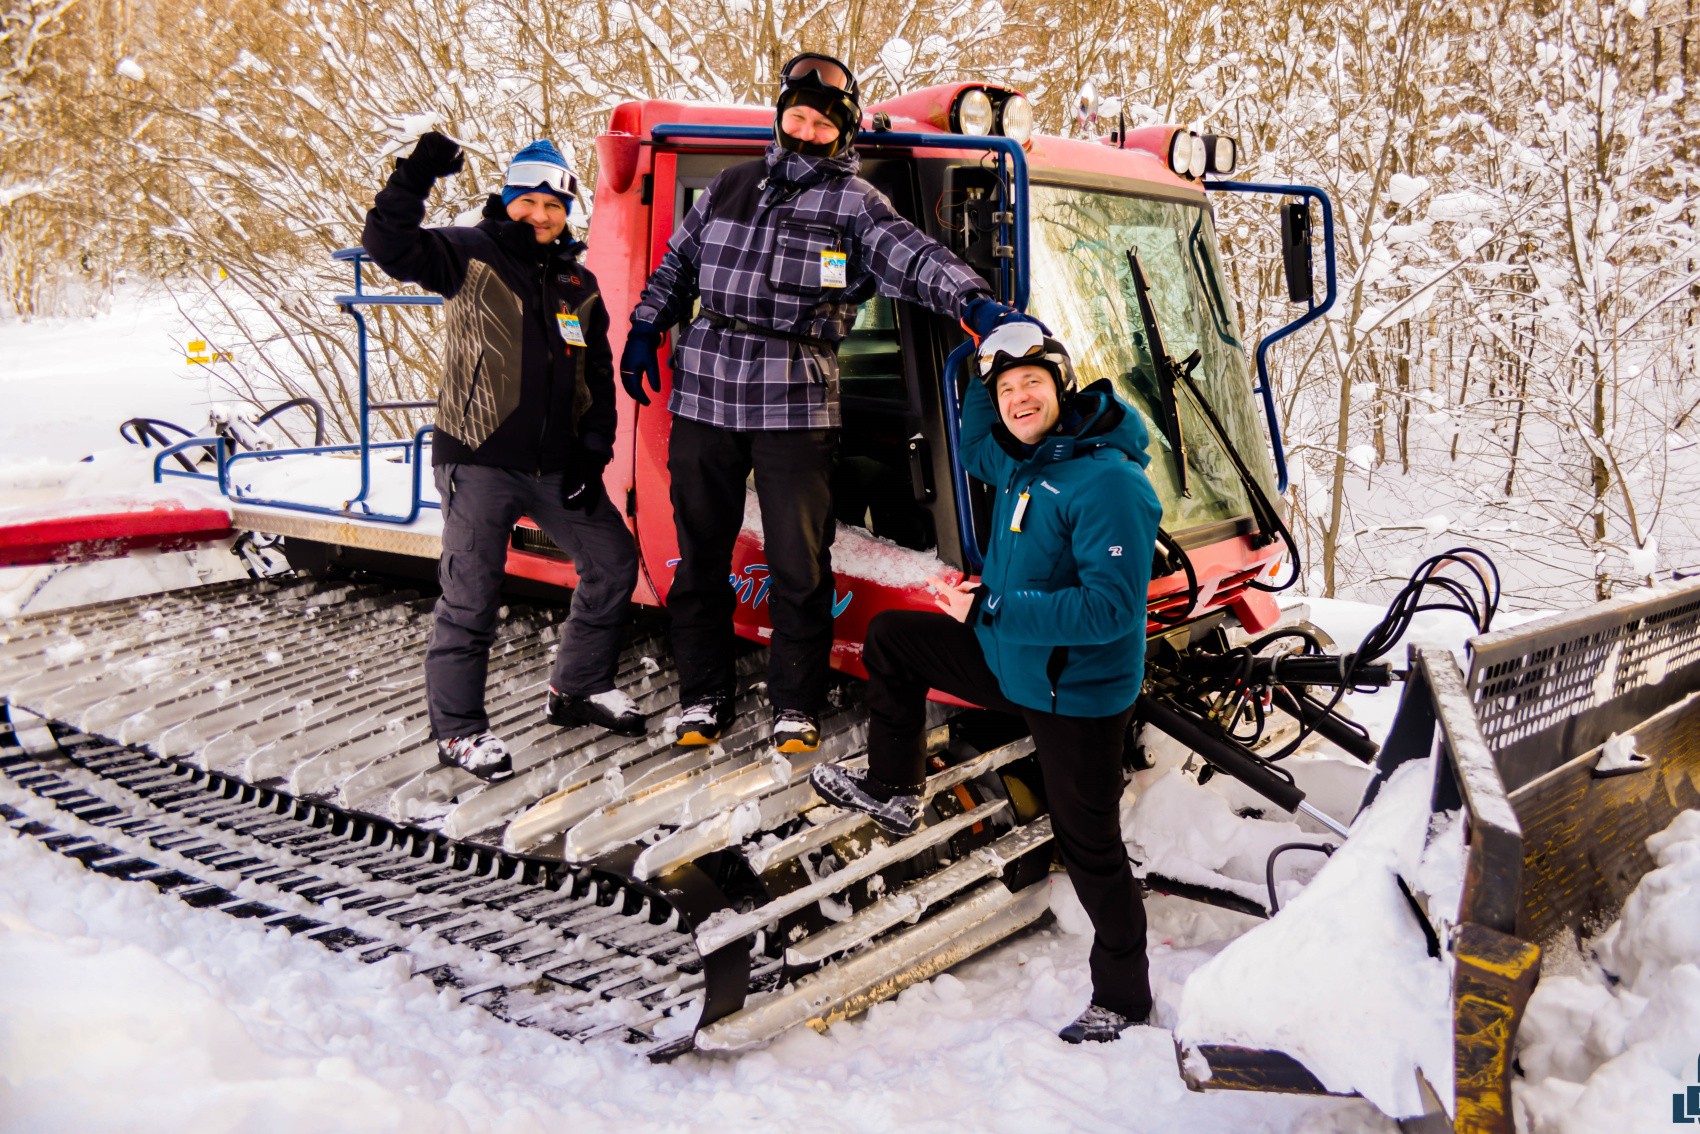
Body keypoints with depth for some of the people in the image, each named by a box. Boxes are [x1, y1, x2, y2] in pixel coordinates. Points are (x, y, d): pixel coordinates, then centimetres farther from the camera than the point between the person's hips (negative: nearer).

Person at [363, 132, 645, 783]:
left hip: (556, 467, 6)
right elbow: (390, 247, -16)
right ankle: (458, 729, 8)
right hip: (480, 461, -6)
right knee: (472, 596, -6)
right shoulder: (471, 256, -1)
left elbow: (598, 376, 16)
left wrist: (592, 451, 6)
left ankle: (577, 688, 28)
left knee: (613, 563, 11)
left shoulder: (579, 285, 14)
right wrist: (414, 179, -28)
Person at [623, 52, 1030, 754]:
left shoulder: (855, 203, 2)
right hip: (705, 393, 4)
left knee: (799, 563, 1)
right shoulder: (730, 188, 15)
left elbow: (914, 258, -14)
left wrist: (974, 302, -30)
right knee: (701, 552, 9)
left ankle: (796, 705, 17)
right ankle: (704, 695, 23)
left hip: (796, 406, -3)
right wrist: (645, 330, 17)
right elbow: (678, 264, 25)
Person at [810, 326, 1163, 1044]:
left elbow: (1112, 607, -32)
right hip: (1007, 661, 9)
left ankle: (1123, 994, 23)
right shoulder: (1024, 460, 1)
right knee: (889, 638, 17)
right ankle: (893, 790, 30)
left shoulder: (1107, 481, -26)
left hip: (1076, 693, -9)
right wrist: (984, 376, 7)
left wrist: (989, 607, -31)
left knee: (1089, 846, 3)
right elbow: (976, 449, 27)